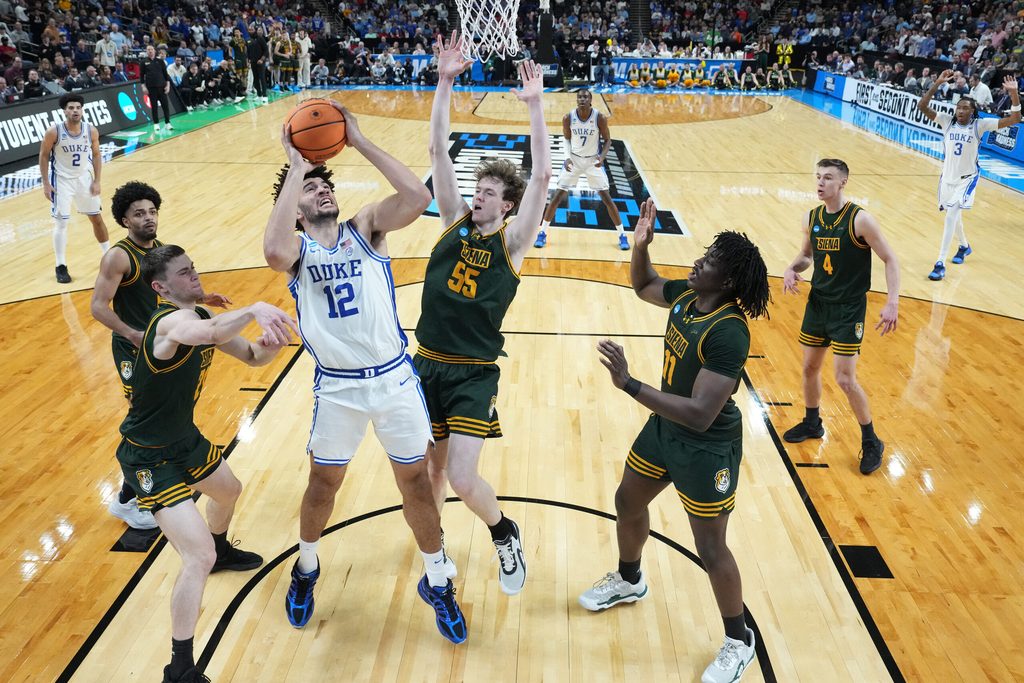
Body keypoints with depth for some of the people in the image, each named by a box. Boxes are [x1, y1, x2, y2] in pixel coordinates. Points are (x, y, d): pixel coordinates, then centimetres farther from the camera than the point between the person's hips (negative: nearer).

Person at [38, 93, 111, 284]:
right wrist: (46, 184, -11)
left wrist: (96, 181, -4)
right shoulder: (54, 131, -19)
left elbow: (96, 155, 2)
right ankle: (61, 267, 7)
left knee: (97, 218, 12)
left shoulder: (91, 130, -11)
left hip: (84, 178, 3)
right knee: (61, 223, -2)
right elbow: (43, 156, -8)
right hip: (62, 180, -3)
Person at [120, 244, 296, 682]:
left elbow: (252, 357, 3)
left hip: (185, 439, 10)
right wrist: (255, 309, -63)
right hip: (150, 457, -10)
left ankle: (222, 551, 64)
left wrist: (270, 344, -18)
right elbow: (206, 333, -54)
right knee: (199, 557, -15)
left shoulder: (201, 317, 0)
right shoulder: (169, 322, -29)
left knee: (229, 491, 33)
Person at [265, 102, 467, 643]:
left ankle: (438, 583, 32)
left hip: (394, 377, 0)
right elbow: (274, 250, -29)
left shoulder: (366, 227, 1)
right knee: (323, 483, 18)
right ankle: (306, 568, 47)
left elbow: (418, 197, -17)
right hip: (337, 388, 0)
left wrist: (359, 141, -14)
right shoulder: (296, 247, -2)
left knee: (415, 480, 11)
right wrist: (295, 165, -20)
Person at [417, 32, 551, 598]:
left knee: (462, 478, -11)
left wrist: (535, 105, -21)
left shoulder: (512, 240, -4)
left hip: (474, 375, -4)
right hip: (426, 365, 4)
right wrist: (445, 82, -8)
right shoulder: (455, 222, 5)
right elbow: (438, 152, -1)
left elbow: (541, 177, -17)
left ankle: (504, 534, 21)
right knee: (429, 469, 13)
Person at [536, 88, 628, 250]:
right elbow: (567, 139, 2)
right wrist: (567, 157, -14)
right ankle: (542, 233, 11)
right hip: (574, 159, 1)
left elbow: (607, 140, -7)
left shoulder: (600, 118, -18)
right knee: (557, 196, -2)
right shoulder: (568, 118, -14)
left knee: (607, 198, -1)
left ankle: (622, 235, 12)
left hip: (593, 161, -1)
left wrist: (602, 157, -25)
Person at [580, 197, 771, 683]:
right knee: (628, 503, 24)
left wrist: (629, 385, -41)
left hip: (706, 447, -9)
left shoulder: (728, 333, -32)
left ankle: (738, 642, 32)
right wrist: (640, 246, -6)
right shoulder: (687, 295, -8)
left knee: (711, 551, 5)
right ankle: (629, 581, 52)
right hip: (664, 427, 9)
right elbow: (643, 286, 14)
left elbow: (700, 415, -38)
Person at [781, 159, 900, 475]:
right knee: (810, 368, 16)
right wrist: (792, 269, -5)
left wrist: (892, 302, -22)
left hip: (849, 309, -6)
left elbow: (890, 259, -12)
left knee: (846, 379, -7)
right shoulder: (811, 219, 1)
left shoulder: (860, 220, -17)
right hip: (817, 303, 6)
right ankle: (812, 424, 39)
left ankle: (871, 443, 13)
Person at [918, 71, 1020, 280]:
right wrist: (938, 83, -24)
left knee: (951, 216, -18)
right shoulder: (947, 121, -6)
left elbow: (1014, 119, -17)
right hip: (947, 176, 4)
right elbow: (922, 106, -14)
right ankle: (964, 246, 49)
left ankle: (940, 263, -17)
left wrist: (1014, 93, -29)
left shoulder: (979, 125, -12)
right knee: (953, 215, 20)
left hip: (967, 178, -4)